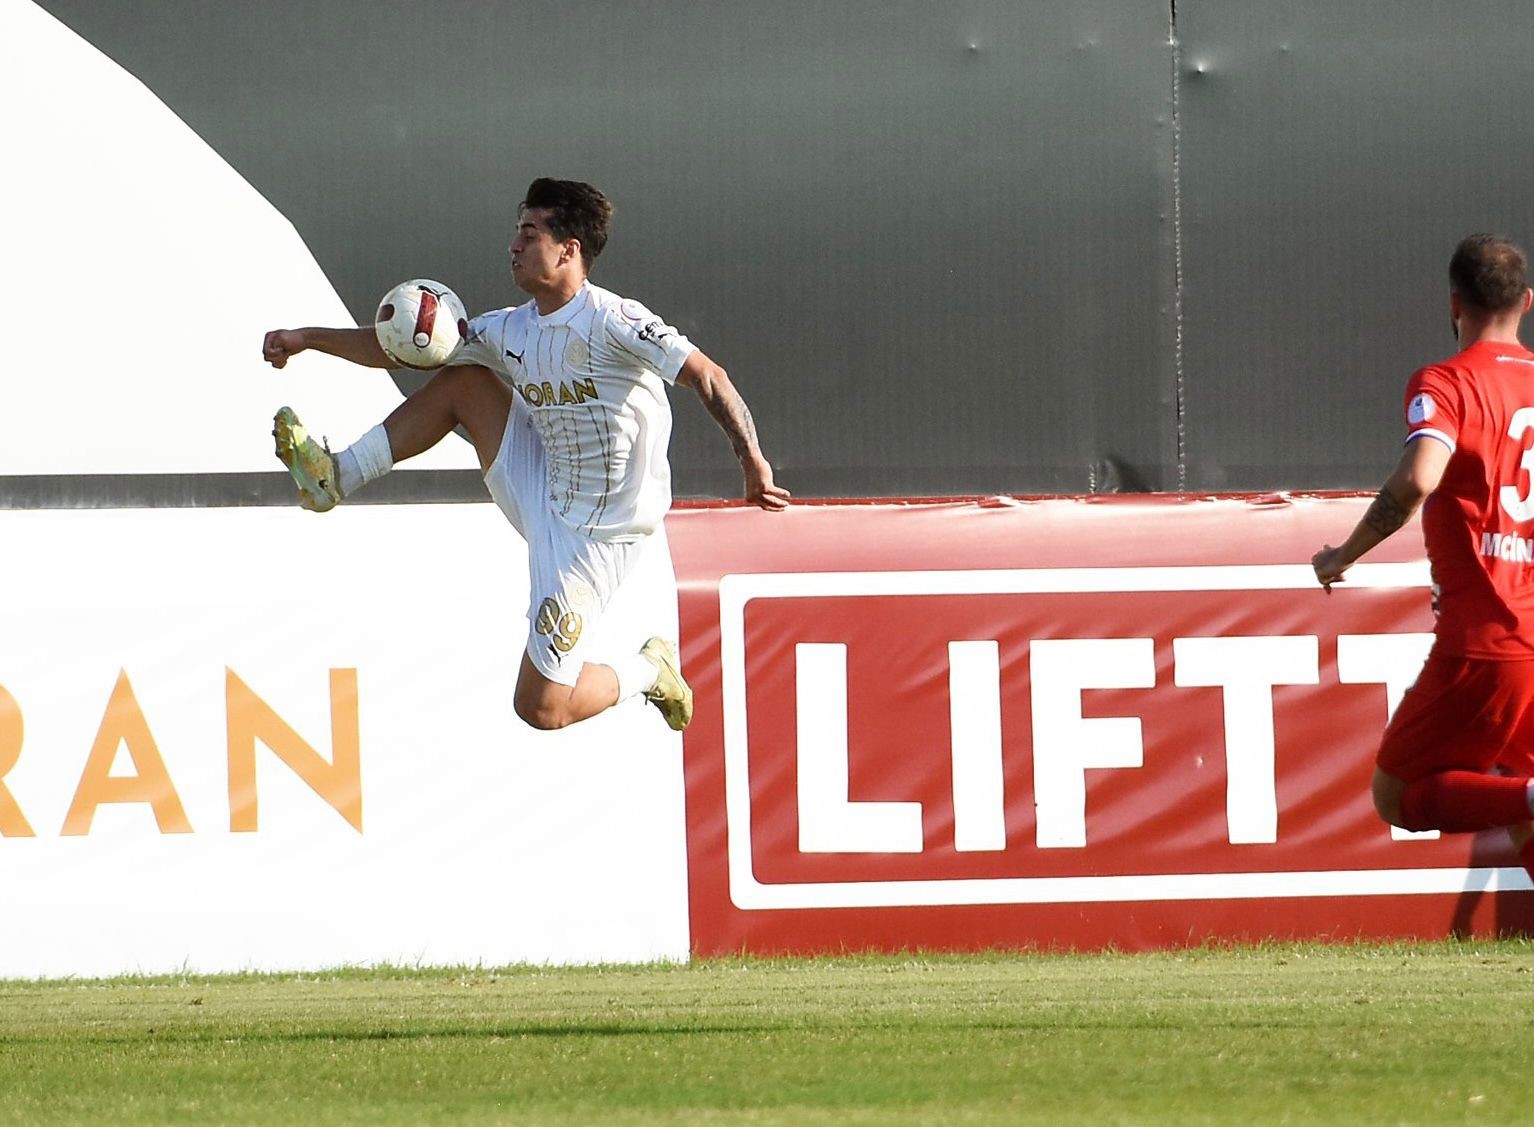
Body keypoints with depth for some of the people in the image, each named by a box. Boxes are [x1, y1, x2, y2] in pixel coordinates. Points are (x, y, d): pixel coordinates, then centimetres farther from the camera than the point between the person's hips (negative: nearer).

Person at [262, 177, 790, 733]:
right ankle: (338, 475, 14)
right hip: (543, 496, 8)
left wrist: (753, 463, -37)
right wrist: (308, 338, 4)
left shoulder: (612, 322, -21)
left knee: (542, 708, -8)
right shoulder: (510, 331, 3)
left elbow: (707, 376, -26)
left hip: (593, 538, -8)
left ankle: (649, 672, 18)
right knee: (461, 379, 7)